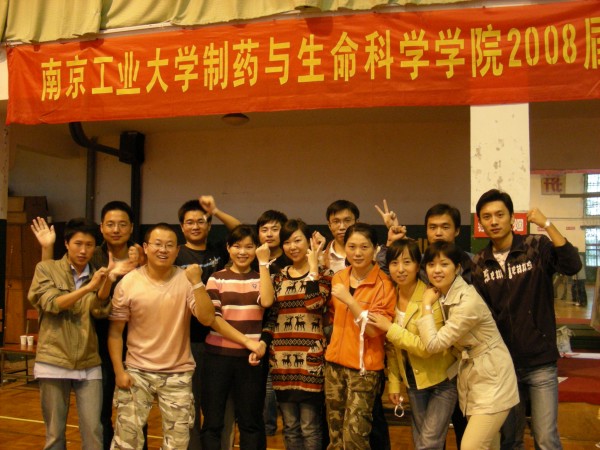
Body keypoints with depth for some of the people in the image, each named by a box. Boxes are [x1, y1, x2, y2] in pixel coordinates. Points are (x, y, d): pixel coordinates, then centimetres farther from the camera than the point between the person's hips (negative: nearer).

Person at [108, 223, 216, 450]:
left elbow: (207, 319, -17)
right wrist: (119, 370, -6)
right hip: (137, 371, 0)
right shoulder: (128, 283, -7)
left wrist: (197, 283, -25)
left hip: (178, 374, 1)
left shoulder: (187, 281, -8)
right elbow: (115, 331, -1)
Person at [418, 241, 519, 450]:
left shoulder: (468, 301, -26)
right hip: (471, 377, 8)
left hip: (492, 379, -8)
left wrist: (426, 305, -16)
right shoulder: (441, 294, 0)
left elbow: (434, 344, -24)